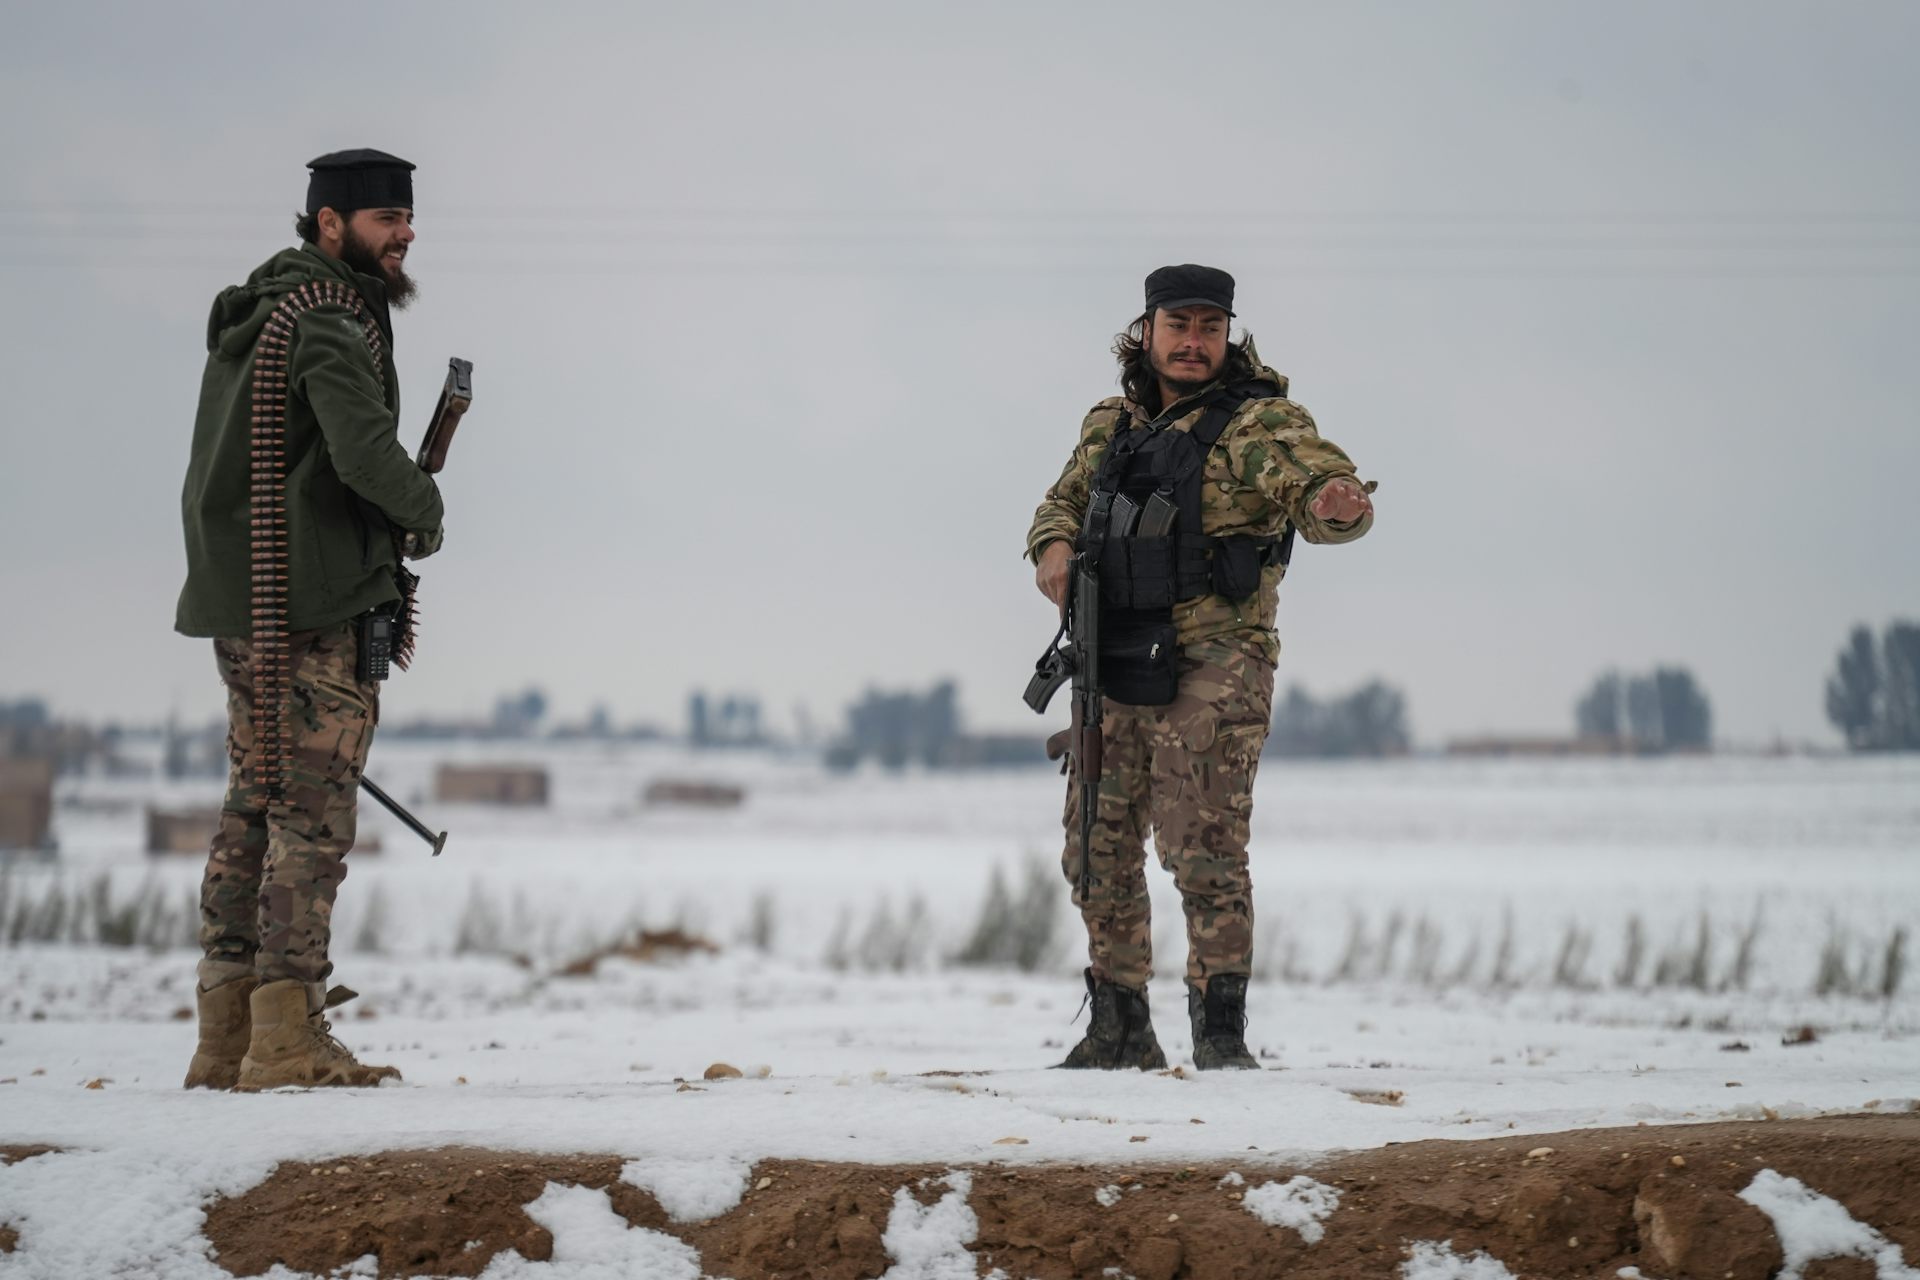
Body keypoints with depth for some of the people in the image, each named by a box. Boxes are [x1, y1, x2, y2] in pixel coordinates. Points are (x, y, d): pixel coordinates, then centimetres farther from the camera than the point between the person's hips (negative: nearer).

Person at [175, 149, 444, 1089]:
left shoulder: (251, 316, 17)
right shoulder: (331, 321, -13)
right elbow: (364, 450, -27)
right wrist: (423, 512, -7)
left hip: (237, 603, 9)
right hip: (313, 607, -9)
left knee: (254, 808, 12)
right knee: (311, 816, -7)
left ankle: (226, 1040, 14)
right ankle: (288, 1040, -8)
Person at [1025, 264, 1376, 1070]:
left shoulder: (1259, 422, -6)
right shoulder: (1112, 426, 14)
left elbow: (1314, 476, -22)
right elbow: (1064, 500, 25)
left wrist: (1335, 502, -47)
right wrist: (1054, 546, 2)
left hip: (1211, 673, -7)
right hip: (1113, 674, 7)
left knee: (1205, 851, -12)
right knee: (1098, 853, 12)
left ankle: (1221, 1033, -5)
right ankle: (1120, 1030, 25)